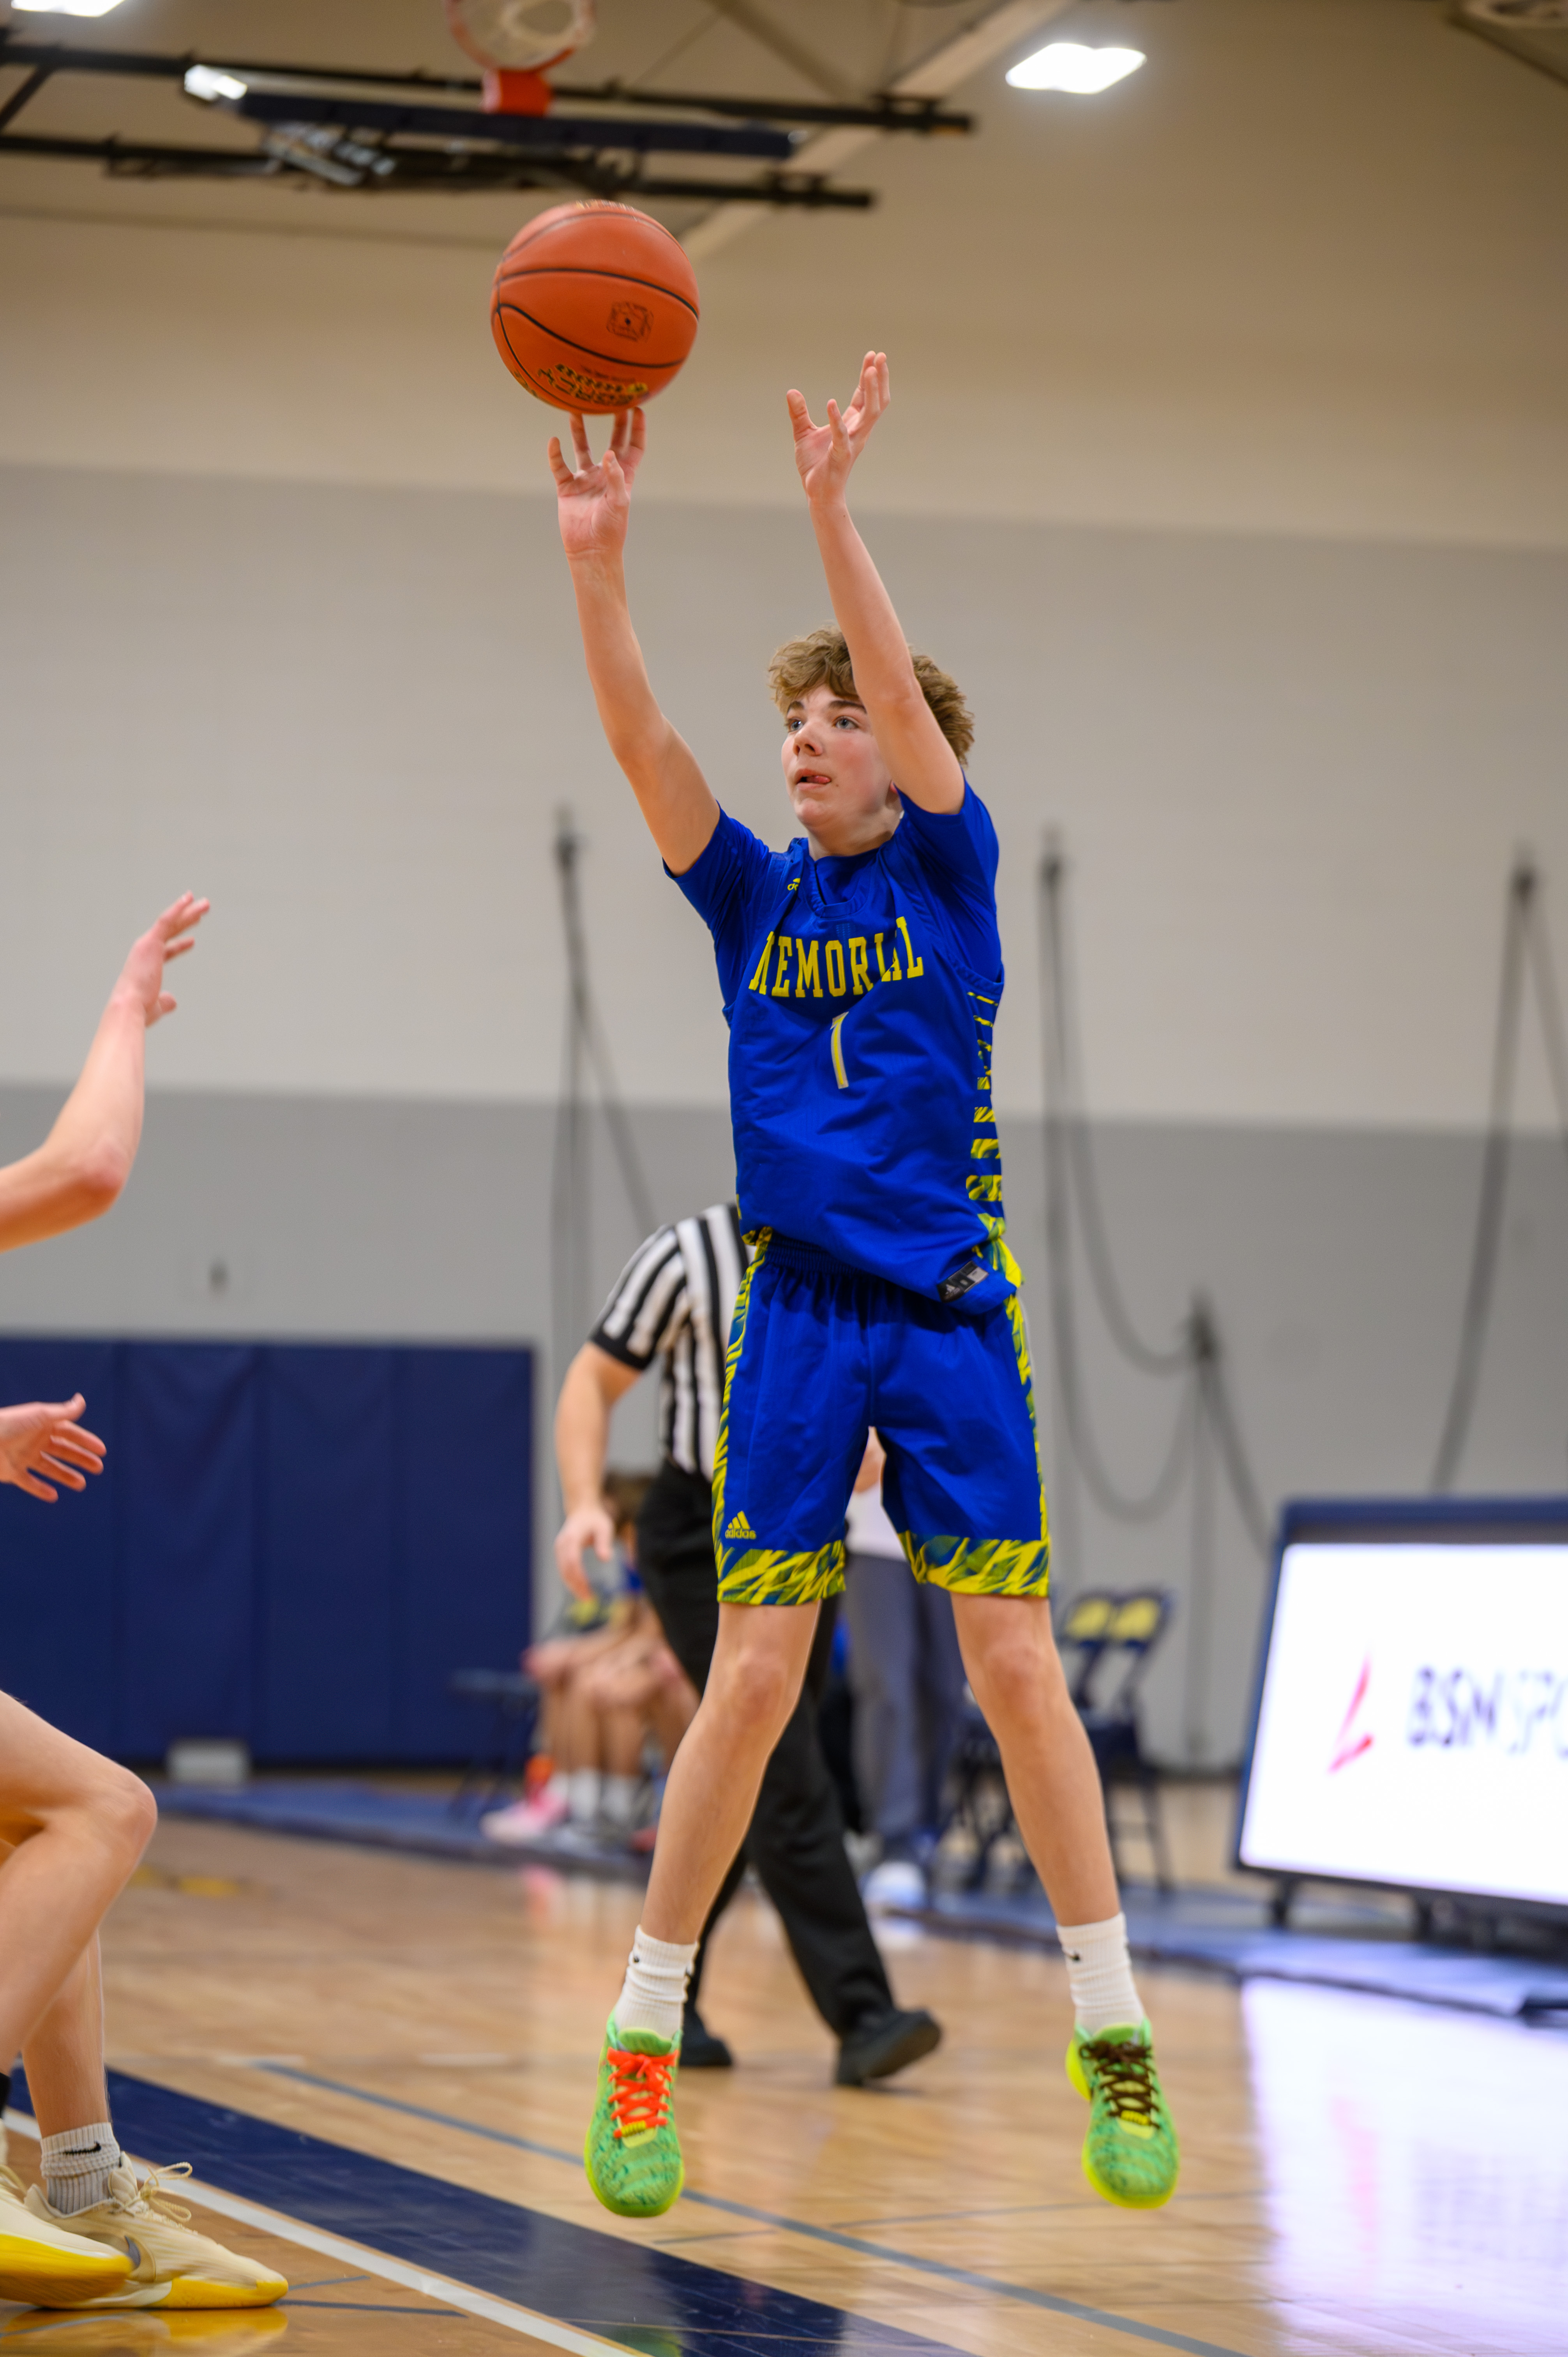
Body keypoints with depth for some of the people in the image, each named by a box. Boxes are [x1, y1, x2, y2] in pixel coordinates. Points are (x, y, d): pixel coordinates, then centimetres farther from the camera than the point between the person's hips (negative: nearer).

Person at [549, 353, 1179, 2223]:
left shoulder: (948, 874, 3)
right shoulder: (754, 900, 9)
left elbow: (905, 693, -13)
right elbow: (636, 737, -4)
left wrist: (831, 507, -23)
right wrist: (597, 553, -16)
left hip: (952, 1316, -1)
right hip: (798, 1321, 2)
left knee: (1015, 1668, -3)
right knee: (752, 1679, -3)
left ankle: (1113, 2035, 6)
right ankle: (642, 2038, 6)